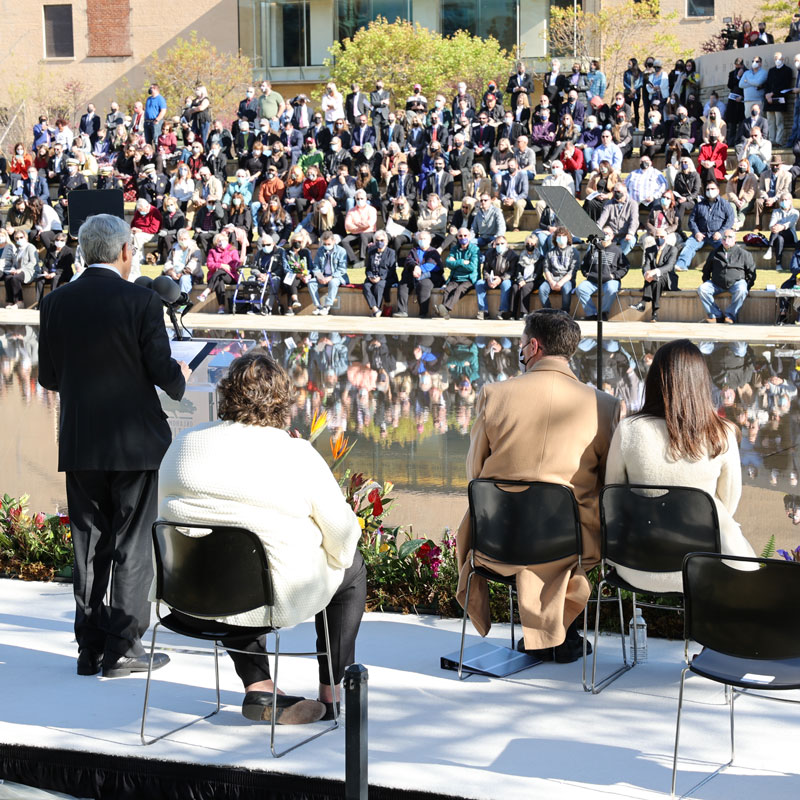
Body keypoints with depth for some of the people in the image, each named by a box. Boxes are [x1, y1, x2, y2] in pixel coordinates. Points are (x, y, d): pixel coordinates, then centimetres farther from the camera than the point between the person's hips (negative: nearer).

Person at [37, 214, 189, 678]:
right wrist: (180, 378, 11)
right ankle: (123, 647, 4)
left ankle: (91, 647, 15)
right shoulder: (141, 301, -11)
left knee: (89, 546, 11)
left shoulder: (56, 304, 1)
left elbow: (48, 378, 5)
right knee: (133, 545, 4)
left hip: (79, 445, 4)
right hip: (134, 441, -4)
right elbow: (164, 371, -12)